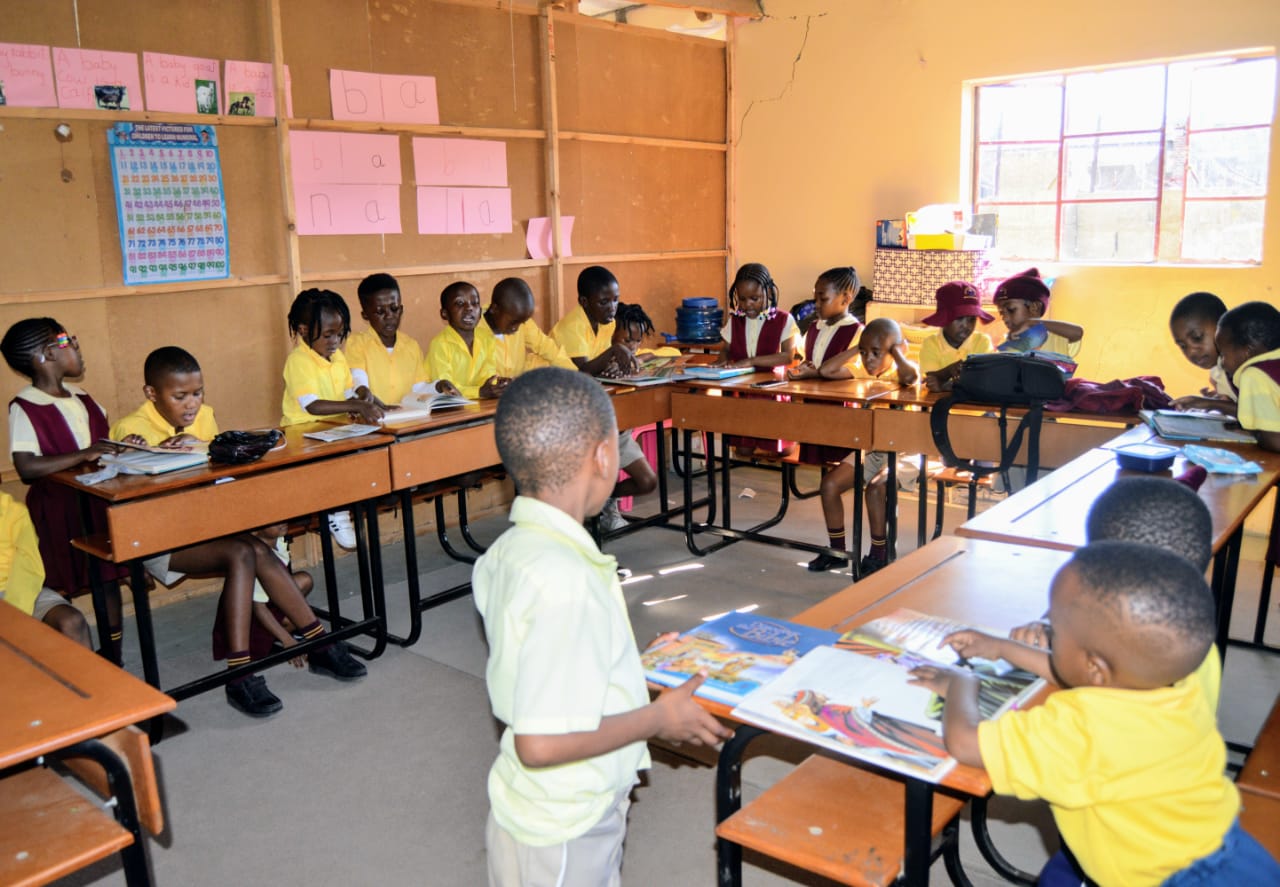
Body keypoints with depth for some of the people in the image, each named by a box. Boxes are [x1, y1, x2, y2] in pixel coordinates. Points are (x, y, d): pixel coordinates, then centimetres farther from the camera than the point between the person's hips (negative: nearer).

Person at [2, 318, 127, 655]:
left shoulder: (82, 399, 9)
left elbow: (105, 442, 20)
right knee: (58, 593, 0)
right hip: (58, 510, -7)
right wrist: (83, 455, -28)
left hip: (98, 502, 7)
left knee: (109, 580, 11)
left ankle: (114, 665, 23)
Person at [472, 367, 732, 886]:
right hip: (561, 837, -8)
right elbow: (541, 742, -31)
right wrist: (657, 718, -20)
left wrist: (636, 679, 10)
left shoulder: (511, 549, -3)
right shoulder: (565, 580, -31)